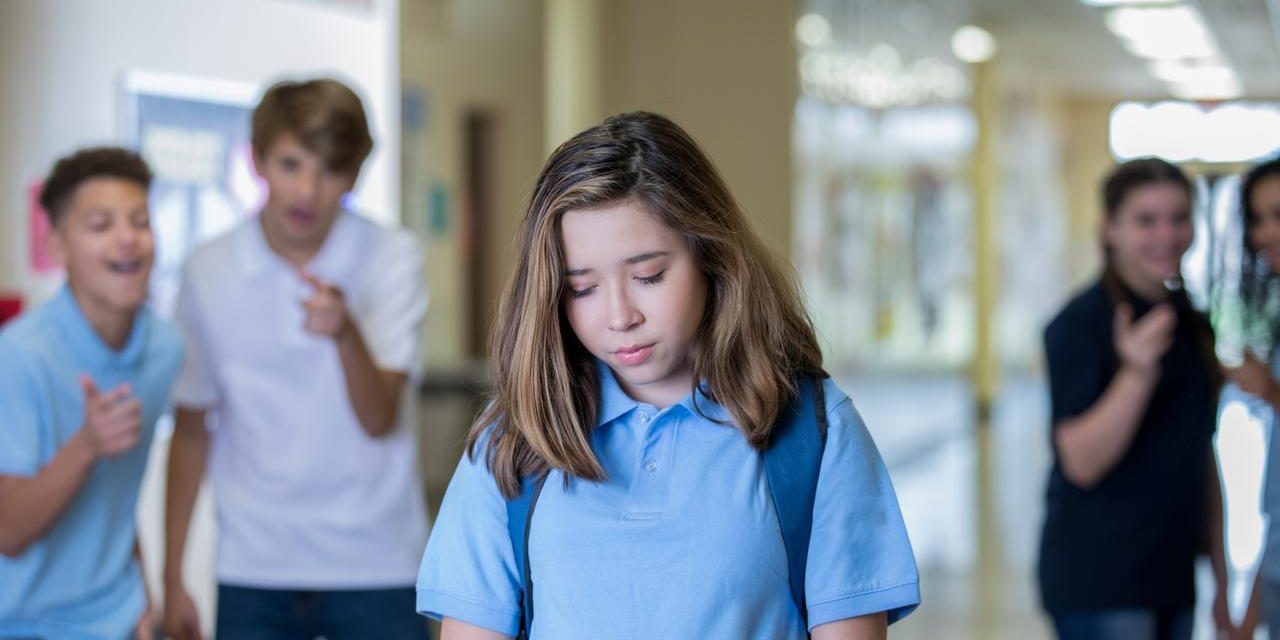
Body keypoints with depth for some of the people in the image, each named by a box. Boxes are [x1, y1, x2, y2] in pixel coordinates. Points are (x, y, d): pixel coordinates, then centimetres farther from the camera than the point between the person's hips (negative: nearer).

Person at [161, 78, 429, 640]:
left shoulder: (391, 258, -5)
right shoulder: (209, 271, 1)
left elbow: (380, 421, -13)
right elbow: (192, 427, 9)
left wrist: (346, 334, -33)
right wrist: (172, 576, 8)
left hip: (375, 568, -1)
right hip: (254, 569, 1)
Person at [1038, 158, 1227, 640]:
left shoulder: (1193, 326, 13)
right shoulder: (1081, 324, -9)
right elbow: (1082, 463, -18)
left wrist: (1221, 579, 17)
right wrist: (1137, 373, -30)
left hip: (1172, 580, 7)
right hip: (1098, 583, -7)